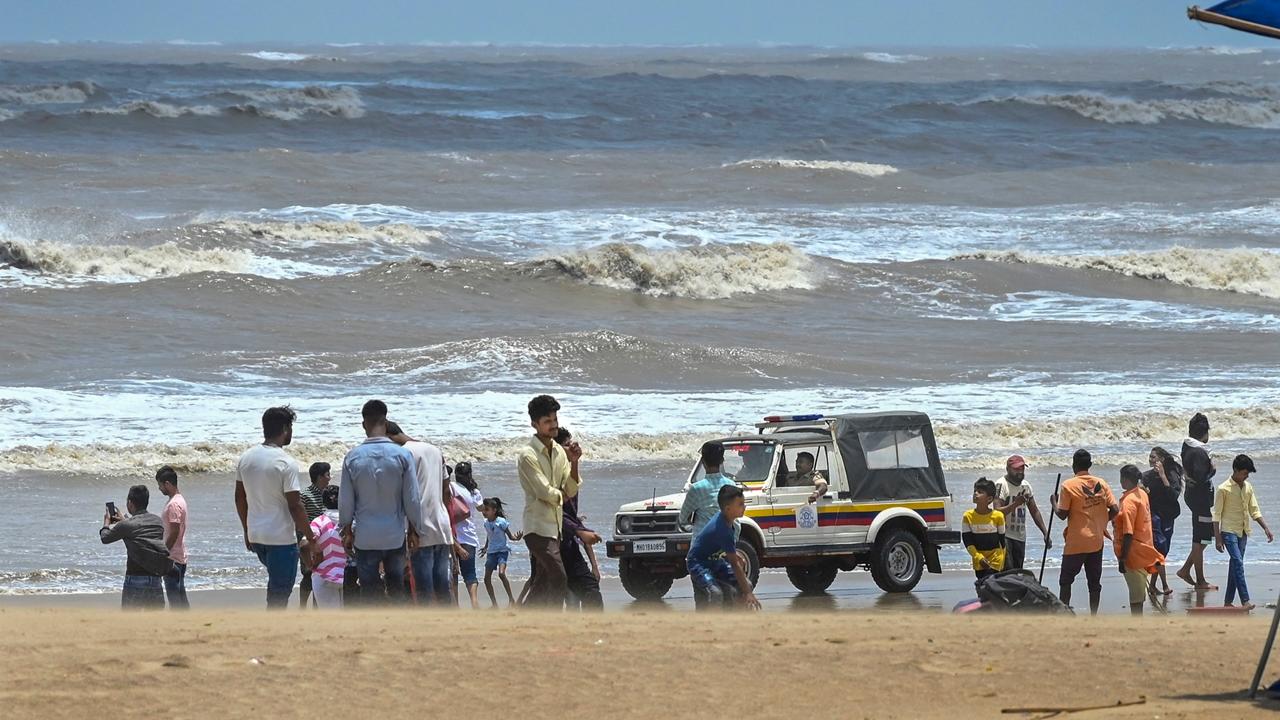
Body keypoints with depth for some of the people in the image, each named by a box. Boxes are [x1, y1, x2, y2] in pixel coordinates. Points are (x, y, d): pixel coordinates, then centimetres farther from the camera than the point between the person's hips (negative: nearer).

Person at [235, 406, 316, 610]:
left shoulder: (246, 458, 6)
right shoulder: (286, 463, -17)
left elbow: (240, 497, 13)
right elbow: (295, 505, -17)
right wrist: (309, 537, -7)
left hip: (255, 535, 7)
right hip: (282, 538, -7)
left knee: (276, 583, 25)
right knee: (279, 594, 0)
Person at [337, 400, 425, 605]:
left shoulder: (353, 457, -8)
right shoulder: (402, 455, -9)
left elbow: (346, 500, -2)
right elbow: (413, 499, -5)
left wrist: (347, 530, 12)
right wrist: (413, 530, 8)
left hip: (365, 537, 0)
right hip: (395, 535, 0)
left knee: (368, 590, 5)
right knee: (396, 588, 13)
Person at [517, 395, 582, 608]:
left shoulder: (559, 452, 12)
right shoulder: (528, 455, -12)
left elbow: (571, 490, 8)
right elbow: (544, 491, -16)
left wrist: (574, 463, -7)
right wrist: (561, 496, 3)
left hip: (555, 526, 8)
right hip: (538, 527, -8)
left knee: (541, 585, 8)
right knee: (559, 578, -17)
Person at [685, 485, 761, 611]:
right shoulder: (722, 529, -32)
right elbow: (734, 565, -31)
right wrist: (748, 593, -30)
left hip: (715, 560, 10)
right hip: (698, 563, -10)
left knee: (746, 584, 4)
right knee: (715, 593, -33)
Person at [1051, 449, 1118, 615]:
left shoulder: (1068, 486, -11)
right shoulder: (1101, 484, 2)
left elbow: (1062, 514, -11)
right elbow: (1114, 509, -1)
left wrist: (1054, 503, 9)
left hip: (1076, 542, -4)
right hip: (1097, 541, 4)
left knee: (1066, 581, 6)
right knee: (1094, 581, 9)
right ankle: (1093, 616, 9)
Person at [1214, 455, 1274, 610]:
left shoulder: (1248, 487, 8)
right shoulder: (1224, 489, -10)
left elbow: (1254, 510, 14)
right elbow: (1217, 515, -8)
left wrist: (1266, 528, 5)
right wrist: (1217, 538, -11)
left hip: (1243, 532, 6)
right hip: (1228, 531, -6)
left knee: (1236, 565, 8)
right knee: (1238, 563, -17)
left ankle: (1229, 601, 13)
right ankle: (1245, 601, -23)